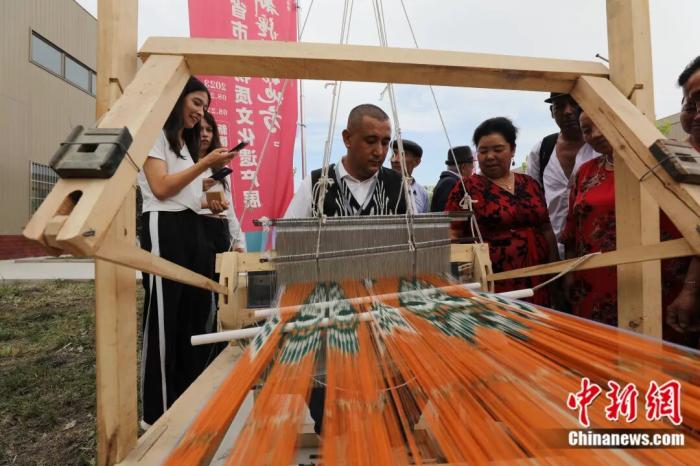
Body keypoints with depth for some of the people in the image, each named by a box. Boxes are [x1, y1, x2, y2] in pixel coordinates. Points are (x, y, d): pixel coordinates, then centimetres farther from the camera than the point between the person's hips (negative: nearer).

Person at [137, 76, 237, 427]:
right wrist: (206, 164, -13)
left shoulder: (186, 143, 26)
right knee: (164, 319, -3)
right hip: (165, 229, -8)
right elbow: (161, 188, -13)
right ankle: (157, 413, 11)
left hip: (193, 229, 9)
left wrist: (211, 204, 7)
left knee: (194, 316, 9)